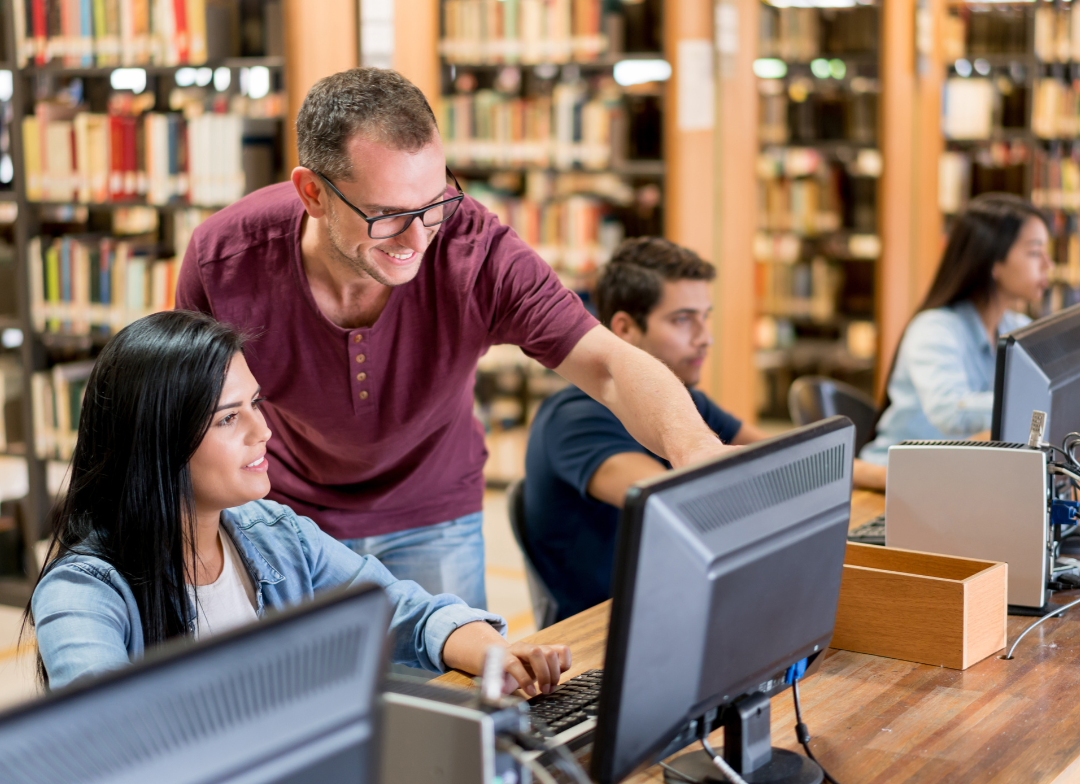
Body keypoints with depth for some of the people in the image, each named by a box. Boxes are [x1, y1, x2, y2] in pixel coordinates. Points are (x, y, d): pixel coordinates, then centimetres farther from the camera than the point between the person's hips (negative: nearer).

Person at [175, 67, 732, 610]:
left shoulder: (477, 253, -30)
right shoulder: (222, 260, -26)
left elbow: (611, 366, -35)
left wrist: (694, 447, -54)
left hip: (430, 522, 0)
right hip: (290, 515, 0)